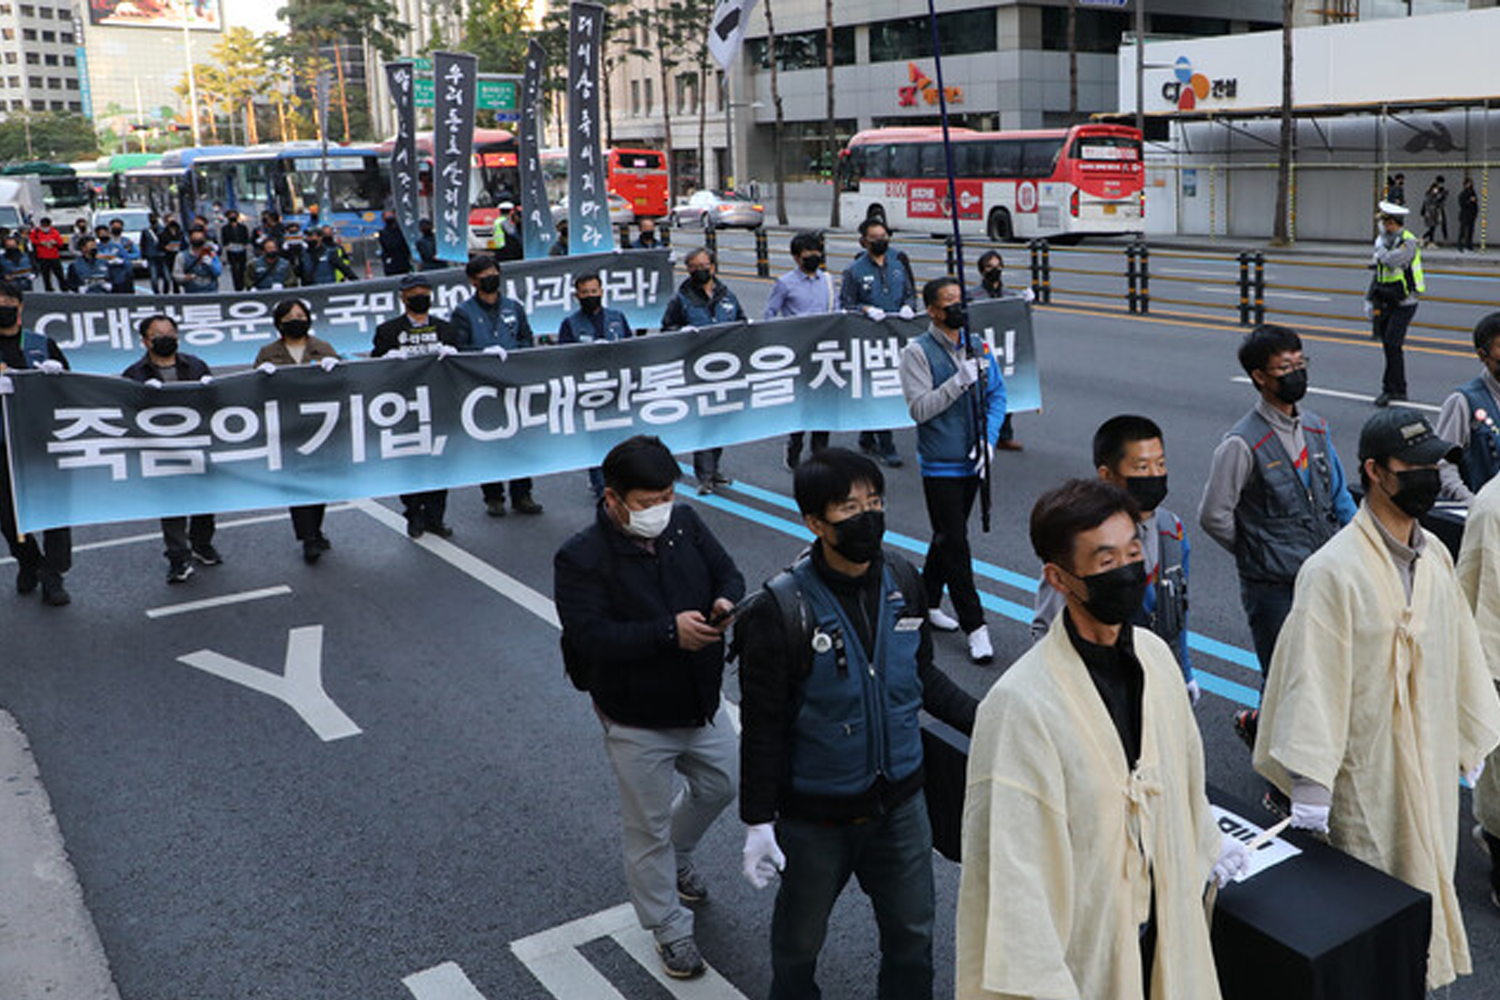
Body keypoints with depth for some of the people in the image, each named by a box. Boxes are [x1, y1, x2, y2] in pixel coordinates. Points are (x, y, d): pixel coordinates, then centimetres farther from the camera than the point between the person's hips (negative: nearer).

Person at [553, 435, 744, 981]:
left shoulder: (685, 523, -5)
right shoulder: (581, 558, -21)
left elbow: (728, 573, 2)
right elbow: (589, 634, -28)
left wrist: (729, 600, -22)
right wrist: (670, 632, -35)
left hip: (702, 705, 6)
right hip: (638, 723, -6)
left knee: (721, 784, 25)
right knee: (648, 829, 8)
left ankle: (677, 853, 54)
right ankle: (670, 930, 29)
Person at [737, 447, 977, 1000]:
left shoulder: (902, 581, -5)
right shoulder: (780, 609, -20)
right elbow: (762, 726, -14)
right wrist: (757, 821, -12)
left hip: (900, 803, 4)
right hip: (814, 817, -4)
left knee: (912, 935, 18)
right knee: (800, 938, 18)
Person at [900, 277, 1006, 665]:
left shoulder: (978, 347, 7)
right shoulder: (917, 352, -10)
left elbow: (997, 394, 9)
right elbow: (920, 408, -17)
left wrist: (989, 440, -5)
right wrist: (960, 381, -25)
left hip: (972, 461, 6)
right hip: (940, 465, -6)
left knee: (949, 536, 17)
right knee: (954, 544, -5)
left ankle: (926, 603, 34)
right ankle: (975, 626, -1)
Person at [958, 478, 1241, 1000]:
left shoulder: (1155, 655, -2)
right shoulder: (1021, 703, -25)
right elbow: (1014, 867, -23)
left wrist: (1207, 843, 29)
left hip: (1163, 927, 6)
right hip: (1082, 953, -6)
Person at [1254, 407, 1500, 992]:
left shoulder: (1434, 556, 2)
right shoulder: (1335, 570, -22)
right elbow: (1313, 679, -22)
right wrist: (1309, 787, -22)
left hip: (1432, 763, 7)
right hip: (1368, 768, -7)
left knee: (1428, 874, 22)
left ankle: (1426, 973, 41)